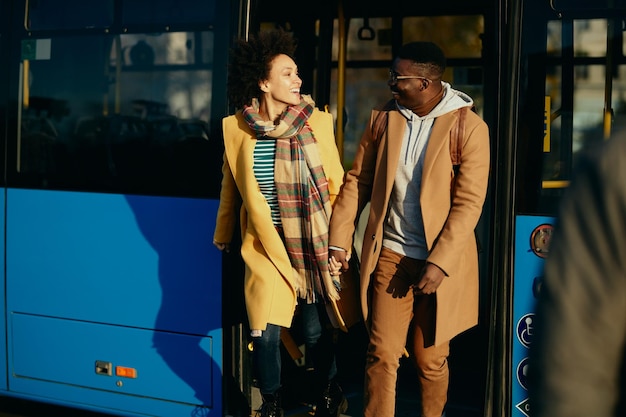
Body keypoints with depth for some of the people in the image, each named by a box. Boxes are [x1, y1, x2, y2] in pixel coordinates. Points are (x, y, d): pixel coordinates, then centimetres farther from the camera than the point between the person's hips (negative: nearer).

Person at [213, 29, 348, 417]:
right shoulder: (236, 128, -4)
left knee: (317, 332, 7)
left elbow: (336, 184, 1)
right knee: (265, 334, -2)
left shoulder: (318, 122, -6)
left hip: (314, 247, 0)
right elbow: (231, 187, 10)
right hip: (266, 247, 0)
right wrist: (223, 236, 19)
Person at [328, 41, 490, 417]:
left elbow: (469, 203, -13)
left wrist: (439, 263, -18)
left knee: (431, 358, 8)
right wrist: (339, 241, 2)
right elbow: (357, 181, 7)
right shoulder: (383, 118, 3)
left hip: (440, 262, -2)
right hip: (389, 256, 3)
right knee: (382, 353, -1)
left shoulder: (470, 128, -10)